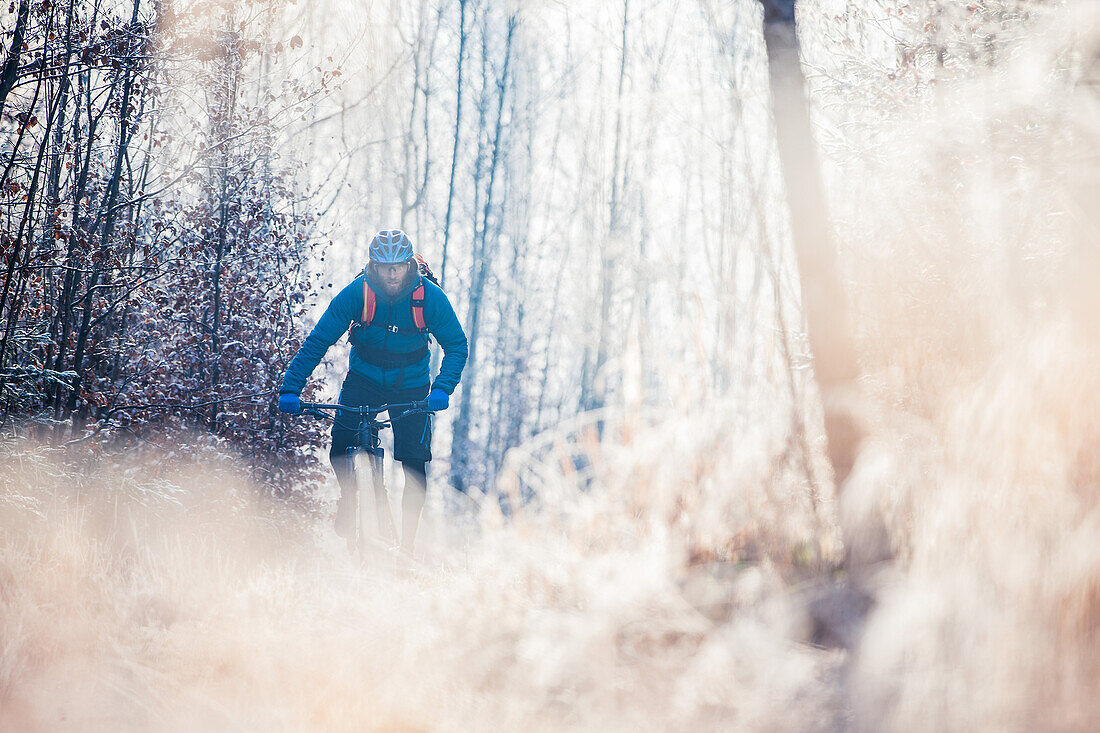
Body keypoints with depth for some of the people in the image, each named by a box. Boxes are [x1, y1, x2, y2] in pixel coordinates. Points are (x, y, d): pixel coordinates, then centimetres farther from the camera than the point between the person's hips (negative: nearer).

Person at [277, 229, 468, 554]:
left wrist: (442, 389, -32)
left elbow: (457, 345, -15)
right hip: (364, 378, 0)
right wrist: (290, 388, -28)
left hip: (411, 386, 0)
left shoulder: (429, 296, -22)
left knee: (414, 465, -9)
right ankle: (350, 497, 15)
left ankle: (407, 546, 6)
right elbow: (317, 342, -18)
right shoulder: (356, 293, -22)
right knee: (340, 451, -17)